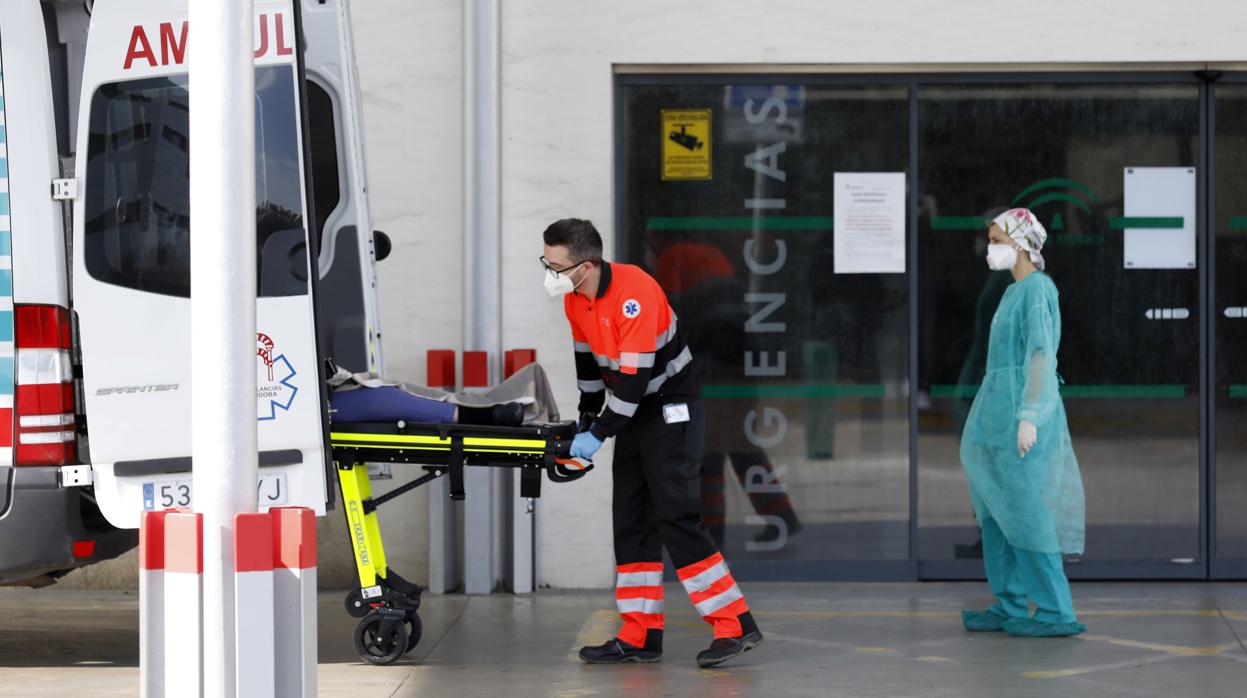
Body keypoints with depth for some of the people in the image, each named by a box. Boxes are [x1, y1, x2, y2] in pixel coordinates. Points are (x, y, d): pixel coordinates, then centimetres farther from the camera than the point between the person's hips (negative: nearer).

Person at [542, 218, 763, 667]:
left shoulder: (634, 295, -27)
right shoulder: (574, 298, 0)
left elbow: (635, 377, -27)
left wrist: (599, 434, -22)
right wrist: (587, 421, 16)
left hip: (671, 411, -9)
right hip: (633, 412, 9)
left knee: (675, 517, -14)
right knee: (630, 520, 6)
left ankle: (736, 626, -11)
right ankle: (640, 637, 10)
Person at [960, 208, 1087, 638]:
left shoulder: (1036, 288, -11)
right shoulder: (1016, 291, 16)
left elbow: (1041, 354, -17)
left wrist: (1028, 417, -22)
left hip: (1021, 407, -10)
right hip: (999, 410, 10)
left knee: (1024, 513, -8)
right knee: (996, 511, 10)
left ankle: (1055, 613, -5)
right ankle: (1009, 606, 14)